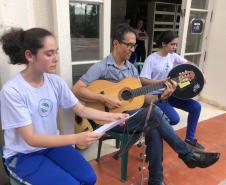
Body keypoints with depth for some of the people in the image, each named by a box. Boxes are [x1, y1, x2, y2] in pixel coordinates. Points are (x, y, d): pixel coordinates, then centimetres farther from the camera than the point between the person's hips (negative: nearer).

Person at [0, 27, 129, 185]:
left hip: (52, 144, 4)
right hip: (23, 155, -4)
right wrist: (76, 139, -35)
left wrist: (111, 116, -13)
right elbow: (31, 139, -24)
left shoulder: (55, 81, -7)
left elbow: (81, 110, 1)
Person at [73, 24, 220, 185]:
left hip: (131, 115, 6)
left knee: (154, 130, -24)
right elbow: (77, 89, -17)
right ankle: (189, 155, -10)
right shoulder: (101, 67, -9)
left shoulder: (132, 68, 12)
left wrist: (161, 96, -8)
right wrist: (104, 99, -26)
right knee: (154, 113, -25)